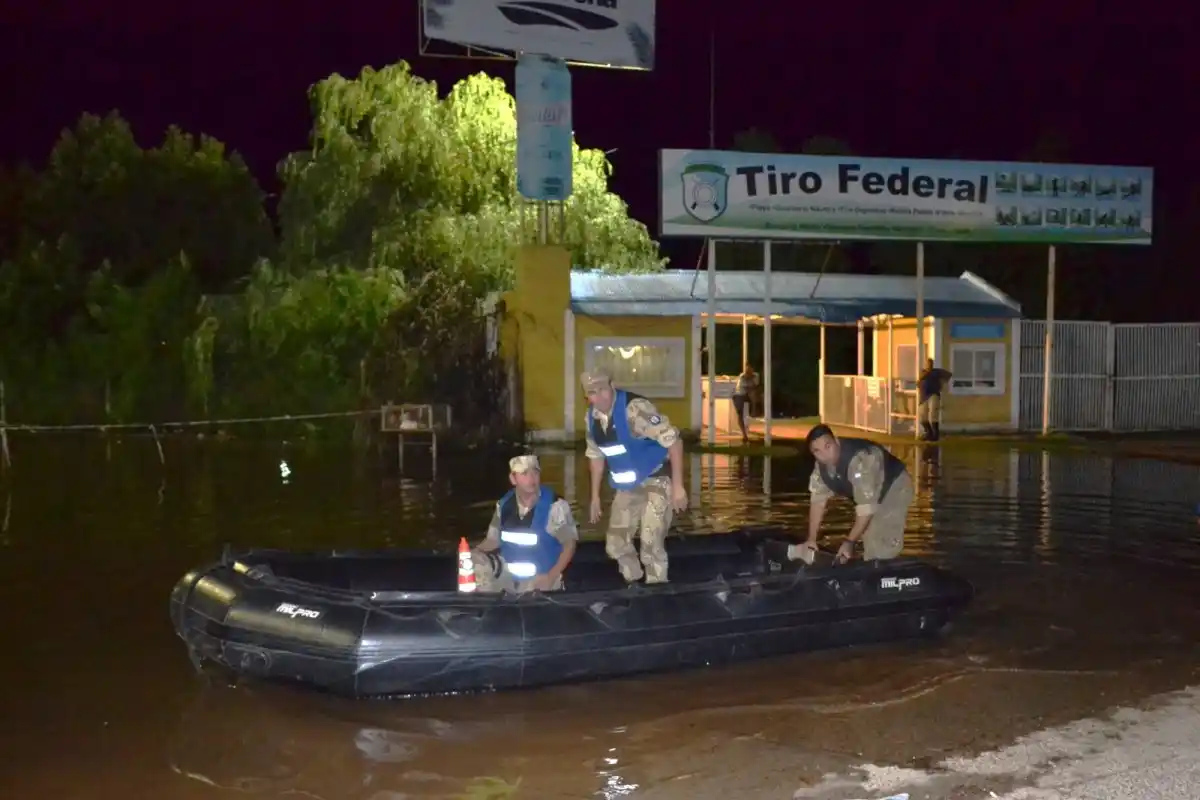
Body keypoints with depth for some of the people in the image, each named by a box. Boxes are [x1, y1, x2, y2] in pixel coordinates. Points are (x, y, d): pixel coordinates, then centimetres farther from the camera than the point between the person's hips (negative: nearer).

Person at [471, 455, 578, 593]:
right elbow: (493, 539, 10)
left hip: (540, 578, -4)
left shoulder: (555, 505, -15)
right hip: (508, 572, 4)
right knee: (474, 561, -15)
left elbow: (569, 543, -9)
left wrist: (551, 576, -19)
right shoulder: (504, 504, 0)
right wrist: (470, 554, -9)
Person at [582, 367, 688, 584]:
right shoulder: (590, 417, -3)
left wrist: (677, 486, -23)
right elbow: (596, 455, 13)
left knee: (651, 545, -13)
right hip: (627, 486, 7)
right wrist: (595, 496, 16)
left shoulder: (635, 408, -26)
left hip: (655, 479, -7)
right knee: (615, 544, 11)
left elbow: (673, 440, -24)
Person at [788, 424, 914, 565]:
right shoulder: (821, 464, -13)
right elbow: (817, 500, -7)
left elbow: (867, 506, -36)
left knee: (882, 548, -18)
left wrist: (850, 542, -31)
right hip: (873, 491, 7)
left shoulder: (859, 459, -38)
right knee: (869, 541, 11)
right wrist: (812, 539, -10)